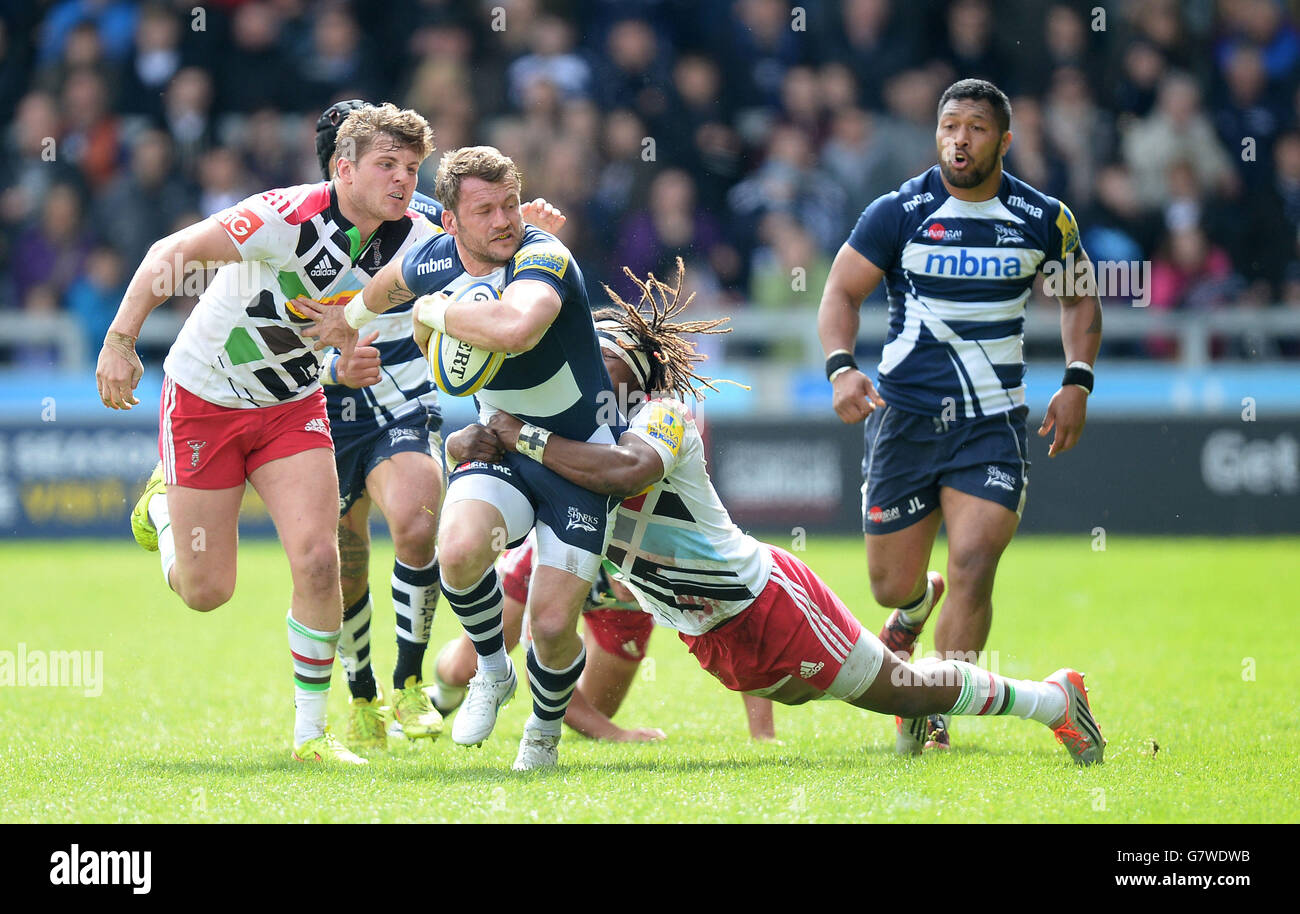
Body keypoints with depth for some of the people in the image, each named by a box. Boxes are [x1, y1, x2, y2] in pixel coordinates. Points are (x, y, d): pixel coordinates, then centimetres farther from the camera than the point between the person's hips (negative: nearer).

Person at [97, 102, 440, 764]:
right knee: (205, 591, 0)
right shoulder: (290, 216, -28)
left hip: (293, 404, 4)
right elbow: (171, 252, -24)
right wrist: (120, 341, -30)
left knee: (317, 560, -15)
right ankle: (161, 504, 36)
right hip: (203, 397, -4)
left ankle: (311, 733, 0)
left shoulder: (409, 238, -10)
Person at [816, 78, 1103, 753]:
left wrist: (1077, 382, 4)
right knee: (891, 586, 5)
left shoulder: (1043, 218, 1)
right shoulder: (899, 212, -4)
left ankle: (933, 715, -2)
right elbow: (841, 292, 0)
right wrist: (841, 367, -18)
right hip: (904, 413, 0)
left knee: (972, 569, -16)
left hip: (992, 422, 0)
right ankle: (918, 604, 44)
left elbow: (1079, 296, 17)